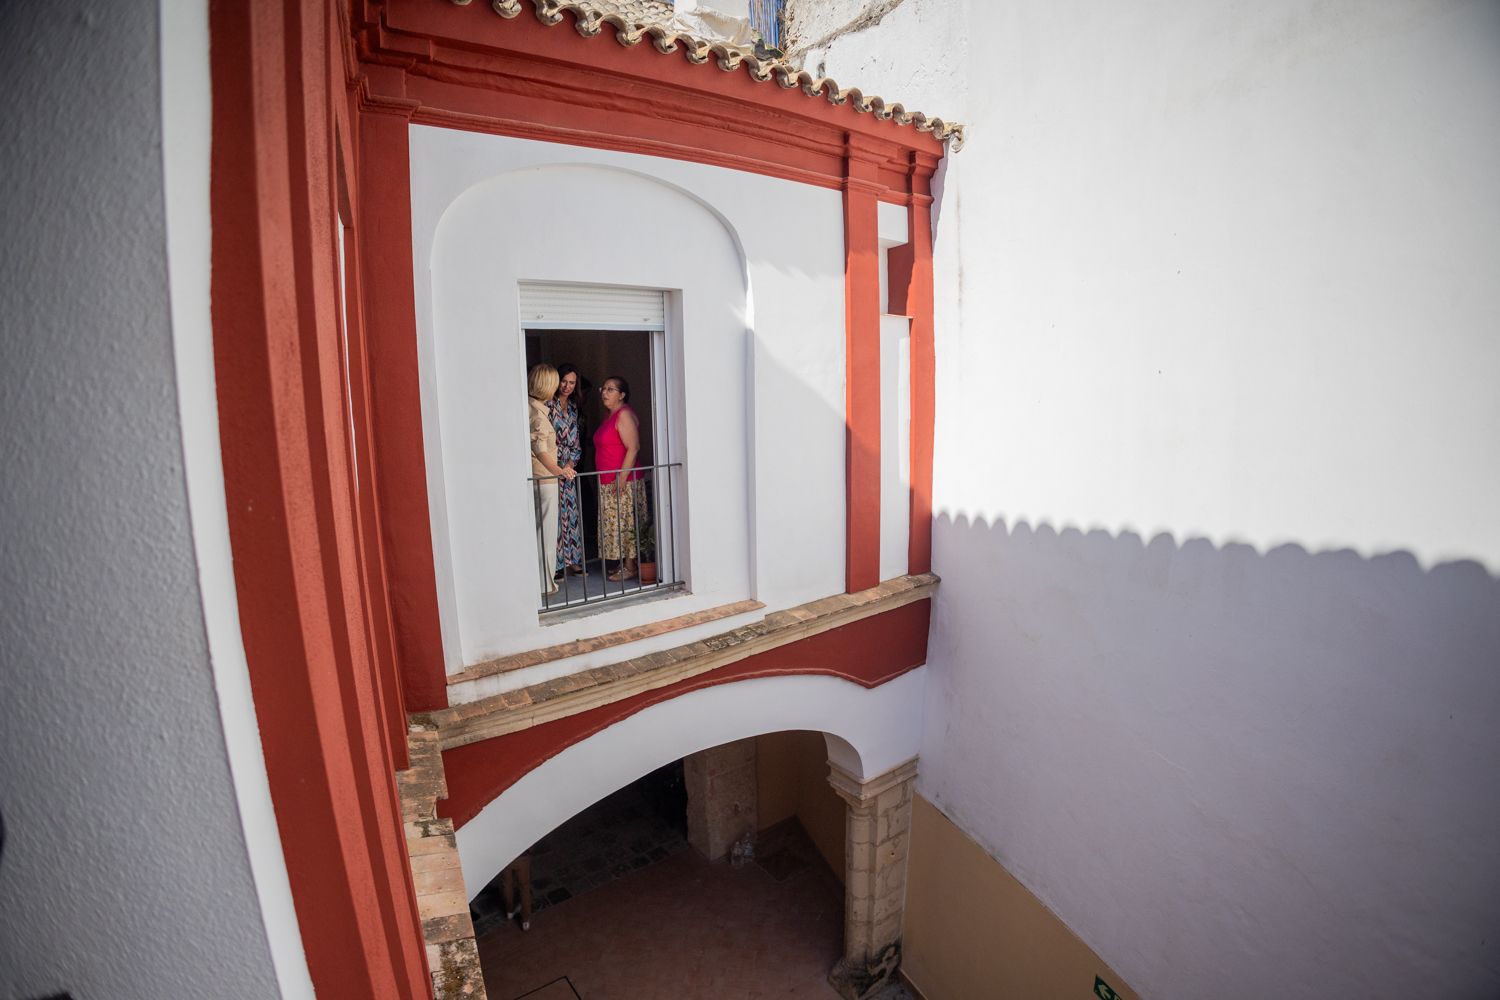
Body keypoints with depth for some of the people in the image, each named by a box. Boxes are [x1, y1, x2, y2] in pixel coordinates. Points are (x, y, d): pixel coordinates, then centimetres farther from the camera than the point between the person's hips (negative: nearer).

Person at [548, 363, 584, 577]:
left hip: (568, 467, 7)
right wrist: (557, 466, -16)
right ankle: (556, 564, 3)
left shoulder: (573, 406, 14)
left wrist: (571, 462, -1)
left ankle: (571, 559, 19)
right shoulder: (548, 404, -9)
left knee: (571, 511, 9)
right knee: (555, 513, -4)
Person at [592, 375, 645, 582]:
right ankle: (623, 564, 21)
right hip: (609, 483, 9)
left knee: (625, 524, -3)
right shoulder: (611, 416, 17)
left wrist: (622, 477, -23)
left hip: (623, 482, -9)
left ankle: (630, 567, 5)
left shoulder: (624, 414, -12)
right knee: (617, 525, 13)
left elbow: (633, 448, -20)